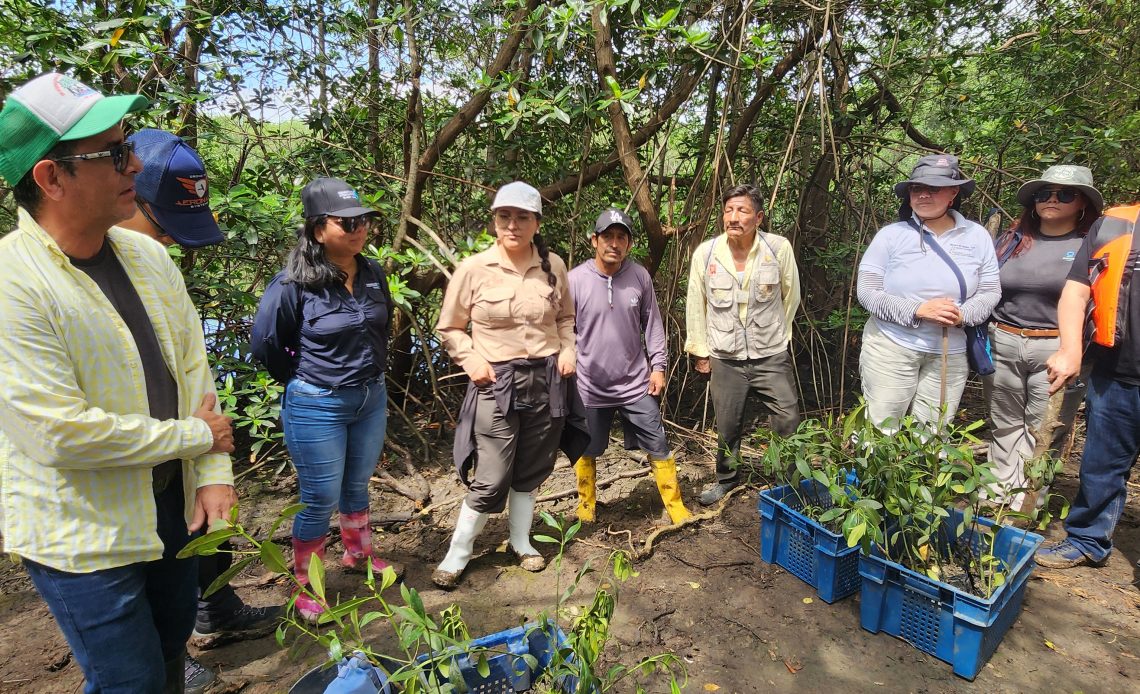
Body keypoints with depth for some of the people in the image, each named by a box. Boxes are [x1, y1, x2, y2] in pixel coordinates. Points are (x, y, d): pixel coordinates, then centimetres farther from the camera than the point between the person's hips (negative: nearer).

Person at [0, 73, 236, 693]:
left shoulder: (149, 256, -1)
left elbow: (194, 369, 2)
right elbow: (63, 433, -27)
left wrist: (214, 474, -5)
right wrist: (197, 436, -16)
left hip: (172, 505, 6)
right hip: (82, 539, -6)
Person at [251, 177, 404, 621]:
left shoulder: (373, 274, 0)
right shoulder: (293, 283, -18)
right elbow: (264, 345, -11)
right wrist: (305, 381, -3)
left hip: (371, 400, 5)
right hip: (317, 409, -5)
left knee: (357, 486, 22)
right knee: (320, 500, 7)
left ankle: (358, 555, 45)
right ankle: (303, 587, 28)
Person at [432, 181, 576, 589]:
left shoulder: (553, 266, 1)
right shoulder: (473, 269, -8)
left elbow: (566, 318, 17)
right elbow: (449, 329, 2)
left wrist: (568, 350, 1)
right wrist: (470, 358, -12)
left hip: (546, 380, 4)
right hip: (496, 382, -3)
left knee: (530, 471, 16)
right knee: (491, 478, -1)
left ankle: (521, 543, 36)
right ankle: (457, 554, 20)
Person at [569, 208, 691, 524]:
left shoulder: (640, 276, -3)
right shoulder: (575, 279, -10)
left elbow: (652, 324, 6)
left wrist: (658, 366, 3)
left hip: (636, 383, 2)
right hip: (590, 386, -1)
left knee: (658, 447, 8)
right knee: (586, 451, 15)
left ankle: (675, 506, 25)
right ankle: (586, 505, 37)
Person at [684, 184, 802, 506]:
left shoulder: (779, 248, -10)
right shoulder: (706, 252, -8)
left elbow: (791, 296, 5)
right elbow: (695, 305, 2)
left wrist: (778, 336, 13)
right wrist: (700, 350, 5)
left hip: (771, 356, 0)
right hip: (725, 358, 1)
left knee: (789, 424, 3)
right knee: (728, 427, 12)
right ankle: (726, 478, 36)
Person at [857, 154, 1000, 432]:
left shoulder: (976, 236, 3)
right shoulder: (891, 235, -6)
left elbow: (990, 291, 5)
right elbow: (867, 292, -9)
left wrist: (963, 314, -17)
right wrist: (917, 310, -21)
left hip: (949, 354, 3)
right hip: (891, 347, -2)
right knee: (881, 432, 3)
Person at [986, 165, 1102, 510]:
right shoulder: (1011, 239, 11)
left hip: (1057, 351, -3)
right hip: (1003, 344, 3)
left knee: (1042, 433, 3)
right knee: (1005, 427, 11)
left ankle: (1024, 507, 12)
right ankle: (1000, 497, 22)